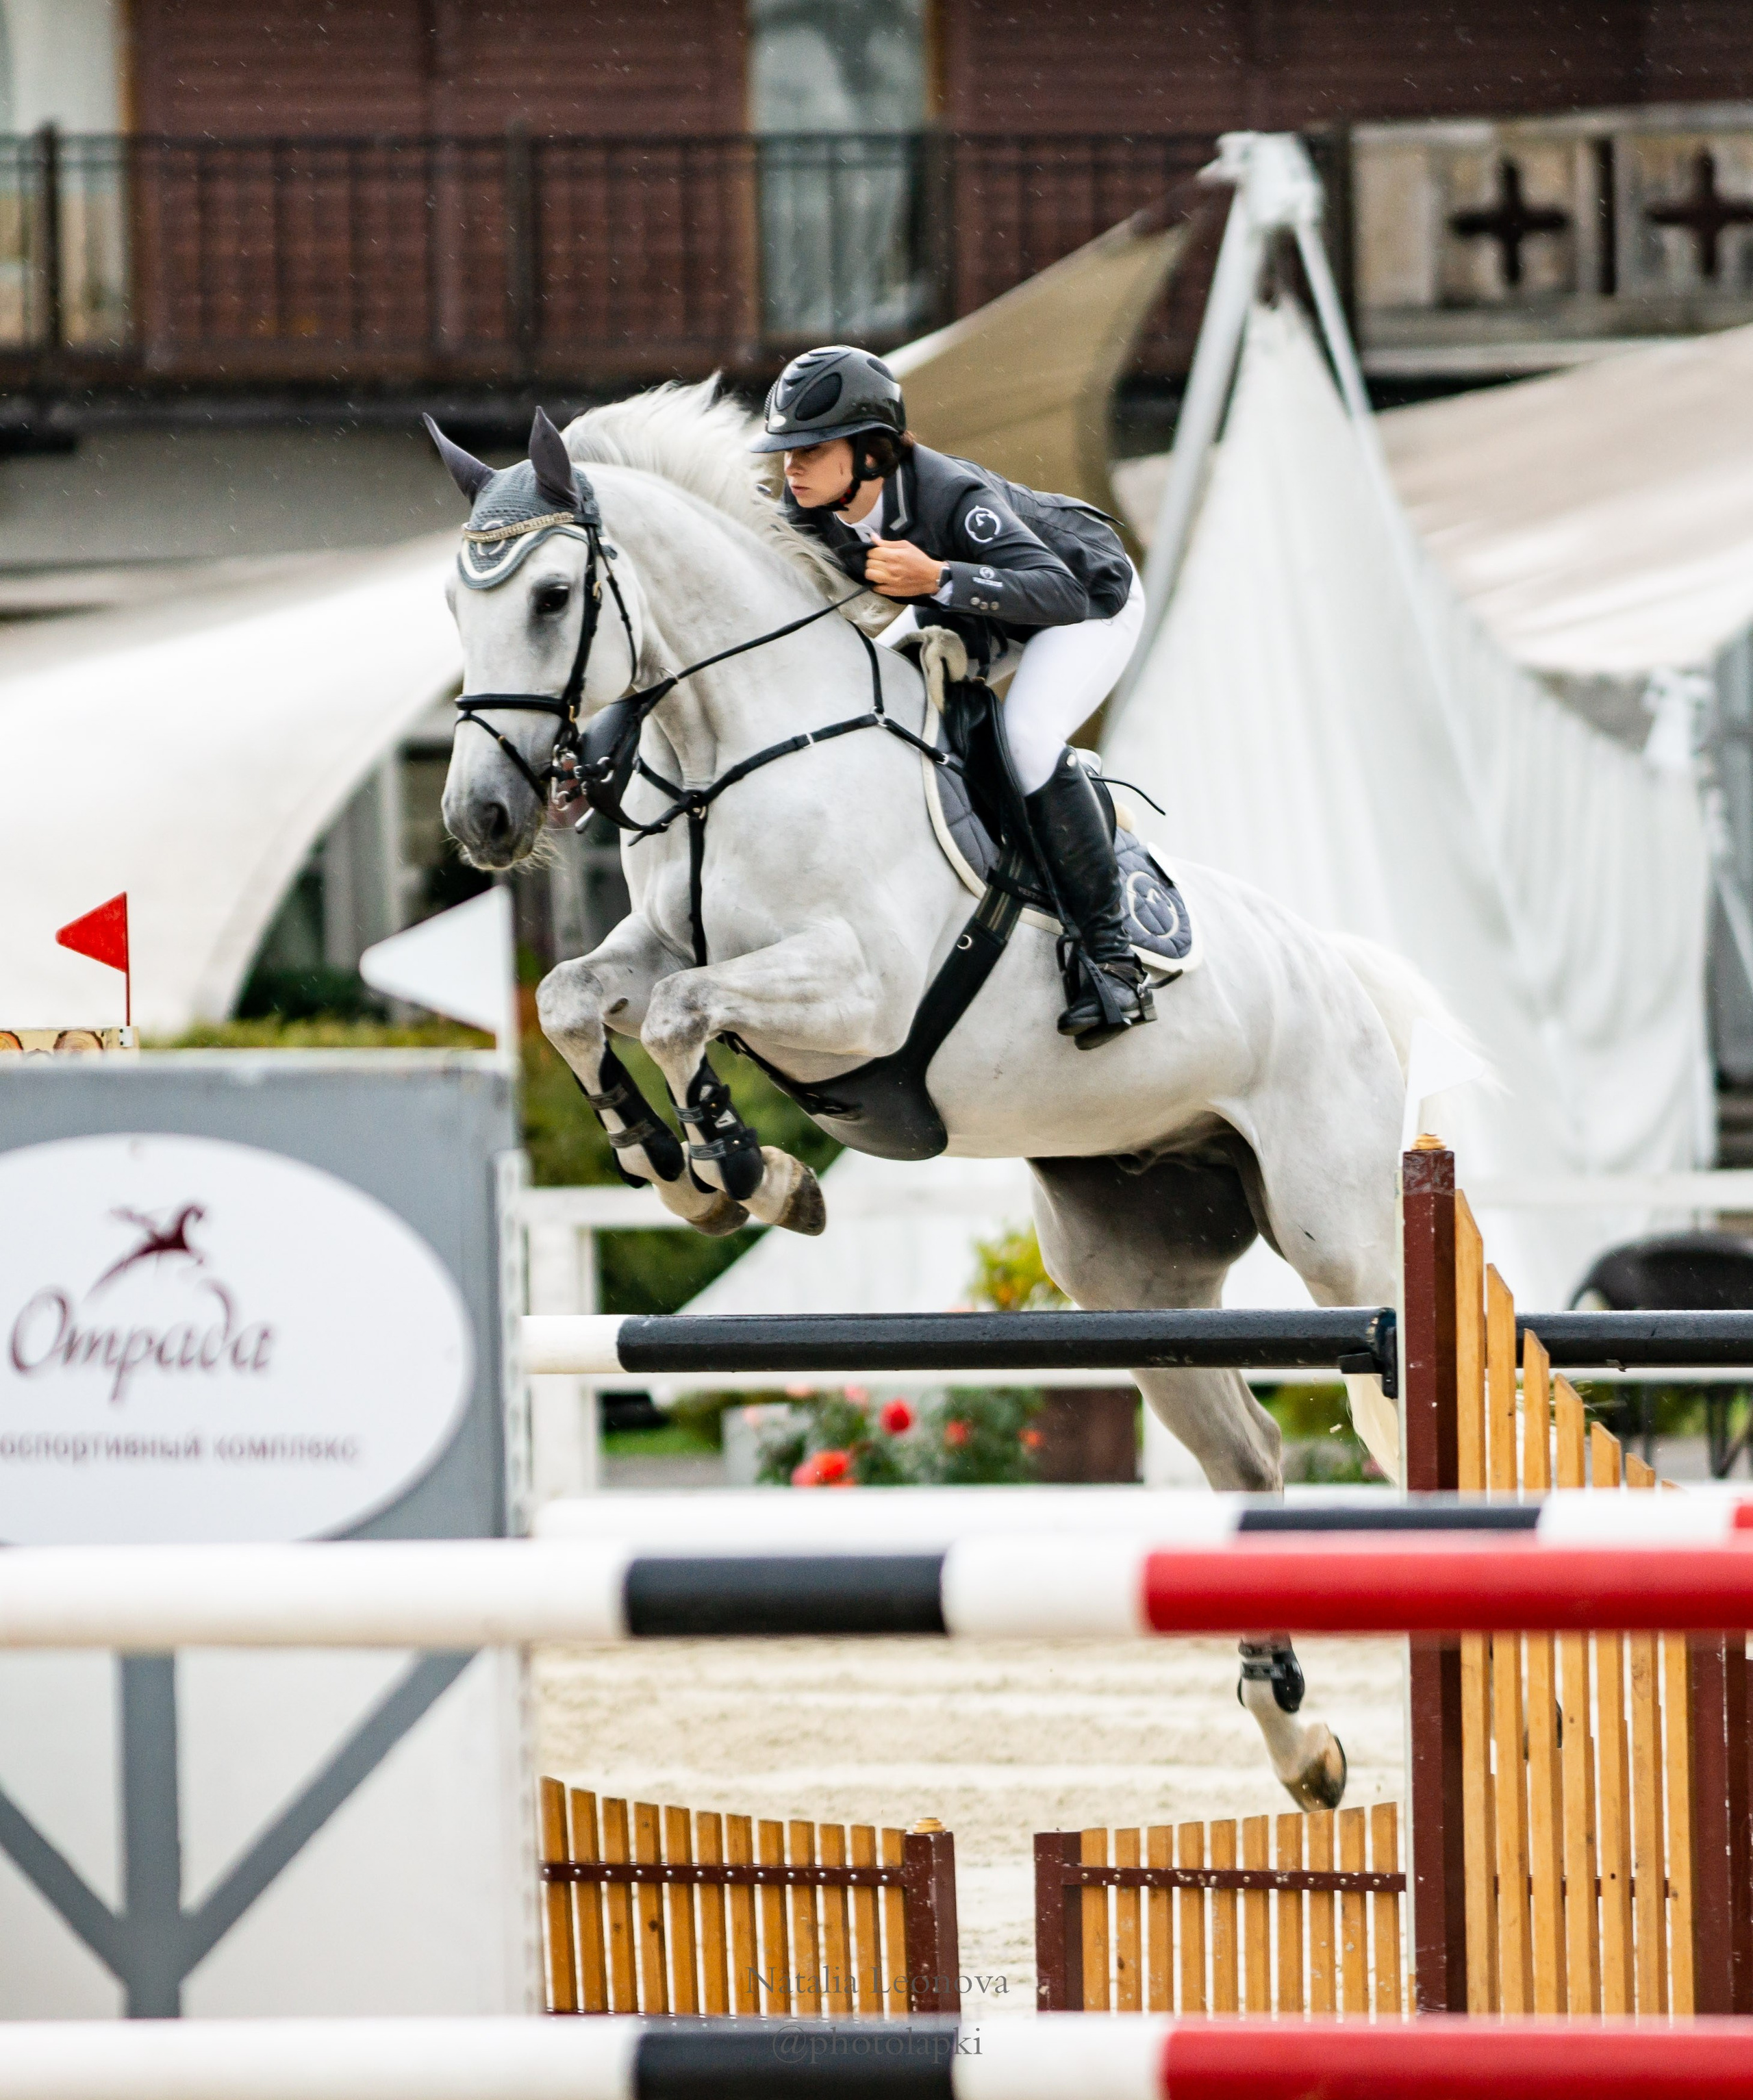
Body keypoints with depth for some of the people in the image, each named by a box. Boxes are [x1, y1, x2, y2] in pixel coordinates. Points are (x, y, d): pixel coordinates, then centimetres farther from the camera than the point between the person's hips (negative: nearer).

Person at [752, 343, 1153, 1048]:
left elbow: (1059, 593, -51)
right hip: (971, 613, 8)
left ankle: (1112, 956, -22)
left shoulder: (952, 497, -42)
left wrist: (936, 579, -62)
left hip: (1089, 597, -8)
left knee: (1028, 738, -31)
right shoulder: (810, 506, -22)